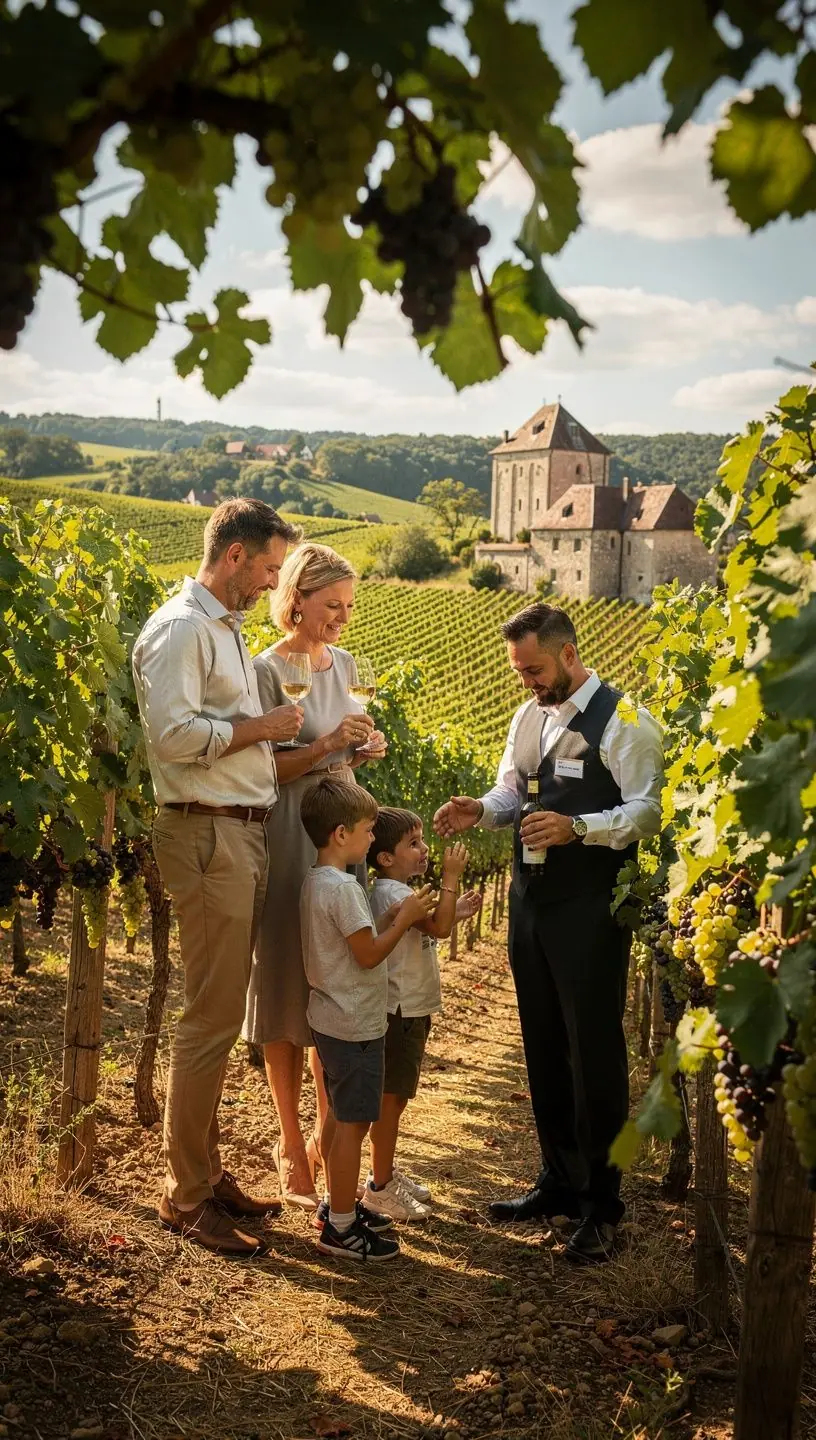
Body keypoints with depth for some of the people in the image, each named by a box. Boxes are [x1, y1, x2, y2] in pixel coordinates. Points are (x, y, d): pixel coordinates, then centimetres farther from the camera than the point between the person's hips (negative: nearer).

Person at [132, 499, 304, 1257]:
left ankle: (206, 1170, 28)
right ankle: (185, 1195, 10)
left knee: (220, 1016, 15)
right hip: (208, 835, -10)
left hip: (242, 832, 10)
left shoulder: (226, 629, 18)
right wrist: (261, 726, -13)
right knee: (211, 1019, -3)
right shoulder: (180, 628, -13)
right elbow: (172, 735, -23)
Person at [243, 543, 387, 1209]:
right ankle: (291, 1142, 18)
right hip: (291, 836, -6)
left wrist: (363, 750, -1)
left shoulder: (344, 664, 10)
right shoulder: (269, 671, -11)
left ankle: (326, 1134, 25)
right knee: (287, 985, 4)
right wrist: (324, 747, -23)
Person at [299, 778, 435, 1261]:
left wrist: (396, 916, 7)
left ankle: (340, 1204, 31)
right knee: (353, 1123, -2)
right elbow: (369, 954, -20)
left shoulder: (316, 880, 9)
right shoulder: (343, 887, -22)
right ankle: (341, 1228, 6)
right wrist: (404, 919, -9)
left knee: (339, 1116, 19)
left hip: (332, 1019, 10)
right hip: (355, 1025, -10)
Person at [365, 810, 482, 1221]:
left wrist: (456, 912, 11)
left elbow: (431, 931, 23)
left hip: (411, 1009, 10)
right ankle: (379, 1188, 8)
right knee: (391, 1098, -2)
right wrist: (450, 878, -23)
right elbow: (438, 928, -30)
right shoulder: (390, 893, -20)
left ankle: (388, 1172, 30)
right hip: (400, 1012, -10)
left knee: (395, 1096, 18)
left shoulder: (398, 891, 14)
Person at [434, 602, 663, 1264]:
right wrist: (481, 809, -8)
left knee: (595, 1053, 1)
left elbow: (647, 811, -15)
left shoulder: (624, 721, -11)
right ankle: (560, 1181, 32)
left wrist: (578, 827, -29)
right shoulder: (528, 717, 12)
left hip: (590, 910, -7)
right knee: (544, 1048, 16)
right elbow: (511, 792, 14)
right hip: (531, 901, 7)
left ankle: (601, 1207, 16)